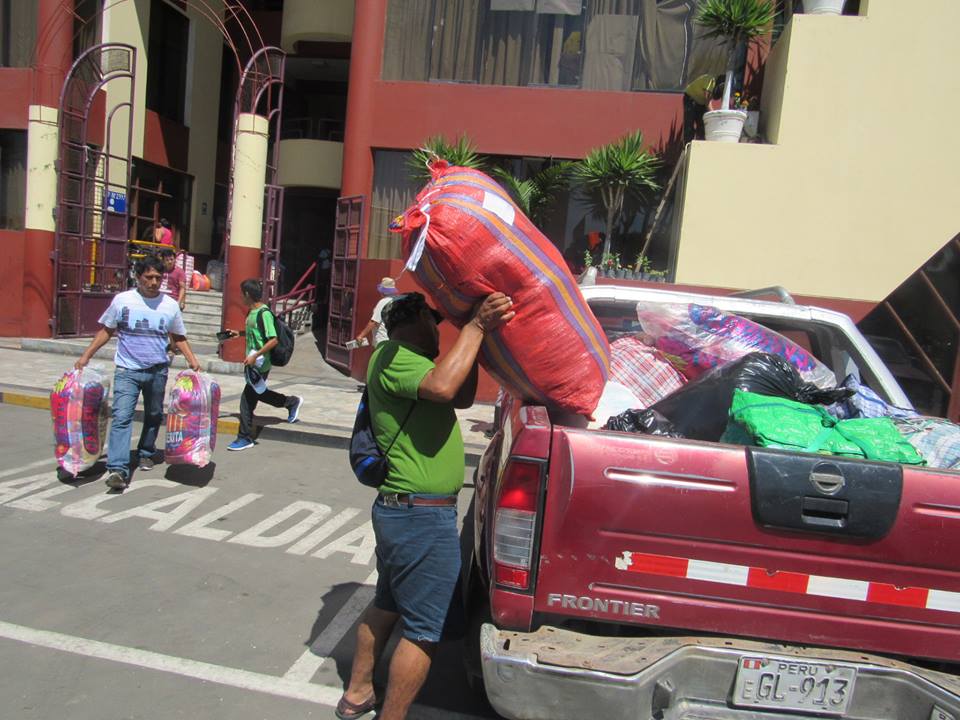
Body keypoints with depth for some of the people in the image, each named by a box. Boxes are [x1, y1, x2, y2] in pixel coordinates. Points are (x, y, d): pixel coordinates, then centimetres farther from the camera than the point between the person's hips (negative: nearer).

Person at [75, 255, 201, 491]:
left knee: (154, 416, 16)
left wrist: (192, 361, 0)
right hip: (127, 370, -2)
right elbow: (106, 330, 7)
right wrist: (86, 356, 2)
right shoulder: (122, 300, -2)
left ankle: (146, 454, 37)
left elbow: (179, 338, 11)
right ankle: (117, 469, -17)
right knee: (122, 417, -13)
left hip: (157, 371, 2)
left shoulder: (170, 305, 2)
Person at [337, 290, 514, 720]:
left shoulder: (400, 361, 17)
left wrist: (477, 330, 3)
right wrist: (475, 328, -23)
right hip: (424, 517, -11)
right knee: (422, 631, 3)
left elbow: (462, 398, 10)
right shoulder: (392, 356, -13)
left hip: (398, 508, 11)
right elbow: (442, 386, -33)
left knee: (387, 604, 25)